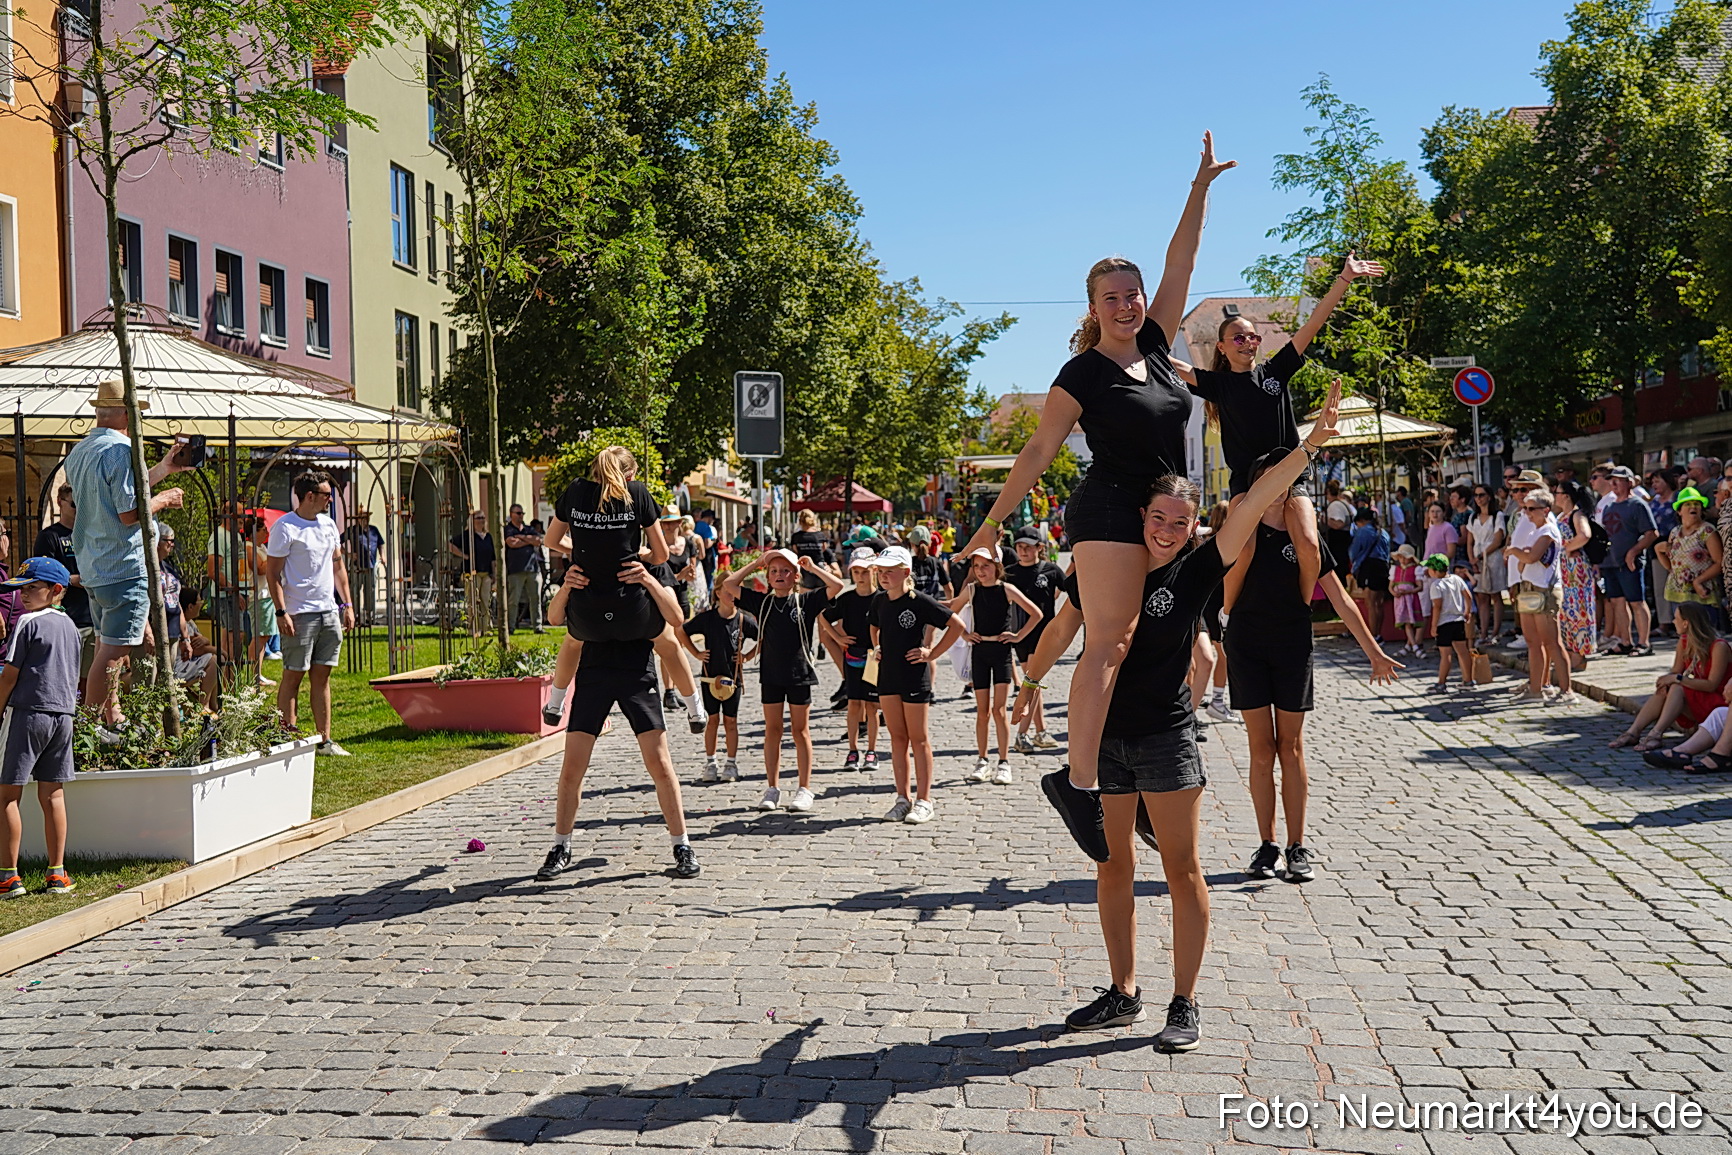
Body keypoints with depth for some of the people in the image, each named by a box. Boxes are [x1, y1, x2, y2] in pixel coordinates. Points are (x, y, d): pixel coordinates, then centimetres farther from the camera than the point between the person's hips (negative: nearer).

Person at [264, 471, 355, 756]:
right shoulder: (285, 527, -8)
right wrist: (281, 612, -16)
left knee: (322, 676, 8)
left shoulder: (328, 524, 14)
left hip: (329, 611, 7)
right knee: (293, 676, -2)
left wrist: (347, 605, 14)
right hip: (300, 614, -7)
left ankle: (324, 741, 12)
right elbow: (272, 572, -10)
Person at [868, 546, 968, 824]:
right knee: (897, 738, 10)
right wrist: (877, 648, 12)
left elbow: (957, 625, -11)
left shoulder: (920, 601, -14)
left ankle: (924, 801, 8)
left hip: (915, 676, -6)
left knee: (918, 739, 1)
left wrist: (932, 654, -10)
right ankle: (903, 798, 17)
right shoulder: (879, 600, 5)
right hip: (888, 675, 6)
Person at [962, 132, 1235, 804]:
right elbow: (1039, 451, -4)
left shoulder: (1155, 346, 12)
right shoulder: (1083, 374, -5)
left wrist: (1201, 186, 13)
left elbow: (1180, 262, 14)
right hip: (1110, 513, -8)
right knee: (1108, 643, -17)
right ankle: (1077, 778, -23)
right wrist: (993, 523, -6)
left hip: (1167, 516, 8)